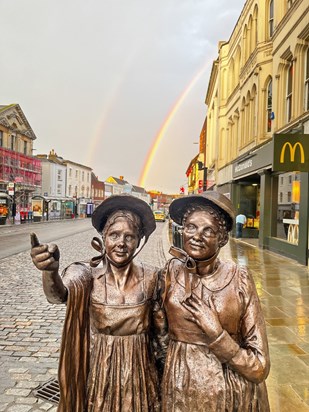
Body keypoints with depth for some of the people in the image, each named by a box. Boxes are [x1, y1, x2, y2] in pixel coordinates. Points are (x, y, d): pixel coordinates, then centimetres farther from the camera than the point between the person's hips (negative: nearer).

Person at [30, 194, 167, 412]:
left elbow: (158, 327, 1)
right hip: (98, 372, -1)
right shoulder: (87, 273, -17)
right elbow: (58, 294, -38)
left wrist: (164, 364, 8)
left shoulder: (150, 277, -10)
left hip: (139, 372, 2)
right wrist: (51, 270, -58)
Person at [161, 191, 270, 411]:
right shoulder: (172, 271, -10)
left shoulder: (239, 279, -16)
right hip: (180, 392, 2)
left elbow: (259, 367, -13)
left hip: (232, 394, -2)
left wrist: (216, 333, -22)